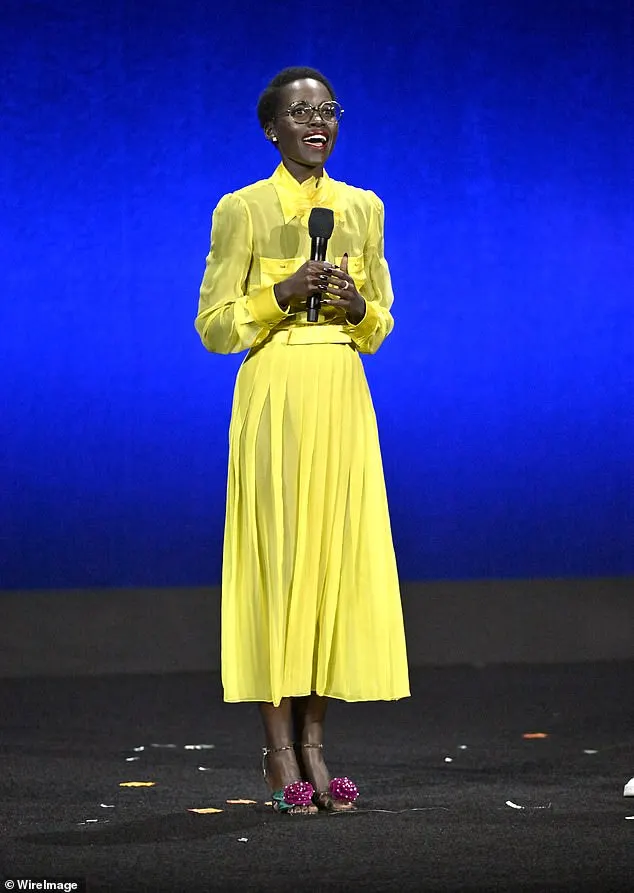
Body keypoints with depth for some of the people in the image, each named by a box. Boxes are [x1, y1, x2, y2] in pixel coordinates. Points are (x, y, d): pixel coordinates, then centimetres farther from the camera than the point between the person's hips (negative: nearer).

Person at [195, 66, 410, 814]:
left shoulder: (362, 209, 12)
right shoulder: (242, 210, -1)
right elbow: (213, 326, -2)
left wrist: (356, 305, -5)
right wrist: (282, 293, -15)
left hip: (344, 397, 4)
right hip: (275, 394, -4)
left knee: (336, 555, 1)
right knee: (277, 555, -6)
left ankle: (313, 744, 7)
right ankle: (280, 752, -1)